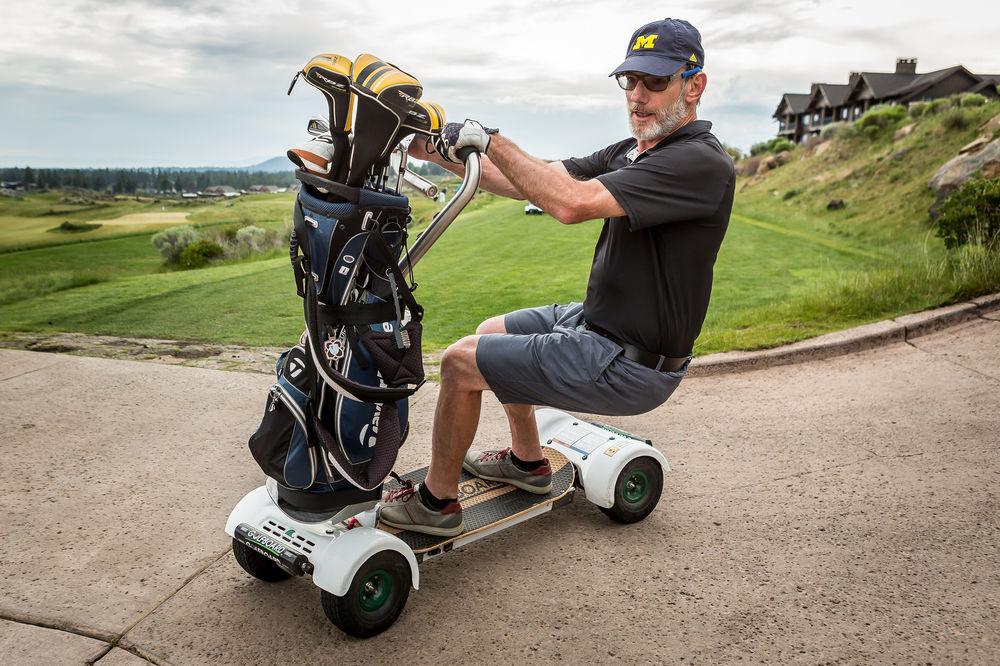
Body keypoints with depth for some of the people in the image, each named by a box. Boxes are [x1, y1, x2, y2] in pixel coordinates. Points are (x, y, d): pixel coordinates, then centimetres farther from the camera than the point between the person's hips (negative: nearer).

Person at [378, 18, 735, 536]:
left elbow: (570, 203, -34)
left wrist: (488, 140, -25)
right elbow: (539, 179, 5)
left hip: (628, 365, -10)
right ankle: (527, 460, 38)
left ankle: (437, 500, 12)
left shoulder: (700, 163, -23)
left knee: (460, 362, -8)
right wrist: (443, 154, -5)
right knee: (492, 332, 25)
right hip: (598, 319, 10)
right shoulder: (634, 151, 8)